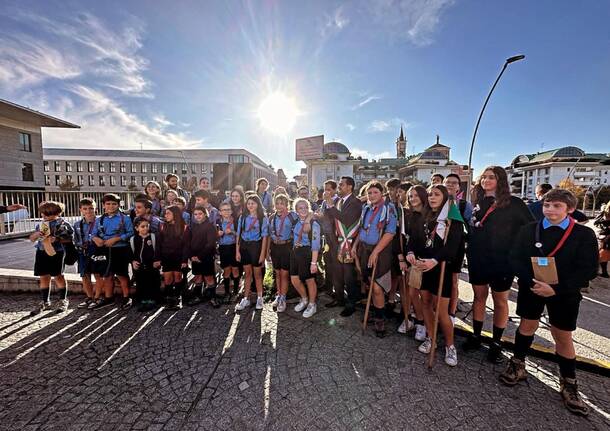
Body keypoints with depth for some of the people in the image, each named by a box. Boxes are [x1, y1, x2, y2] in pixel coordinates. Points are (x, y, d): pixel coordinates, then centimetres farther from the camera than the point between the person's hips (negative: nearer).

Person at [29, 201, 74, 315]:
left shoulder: (62, 223, -5)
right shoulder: (40, 224, 12)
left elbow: (69, 238, -8)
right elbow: (31, 239, 14)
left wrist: (57, 239, -24)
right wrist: (36, 234, -7)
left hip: (56, 252, -5)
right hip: (42, 252, 6)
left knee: (58, 276, 2)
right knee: (43, 277, 11)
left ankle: (63, 300, 17)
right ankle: (44, 302, 25)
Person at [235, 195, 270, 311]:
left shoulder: (263, 219, -5)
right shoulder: (242, 217, 4)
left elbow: (264, 237, -6)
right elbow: (238, 235, 5)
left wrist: (262, 253, -10)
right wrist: (237, 251, 1)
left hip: (256, 246, -3)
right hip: (244, 246, 3)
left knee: (257, 273, 9)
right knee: (247, 273, 12)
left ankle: (259, 298, 26)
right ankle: (246, 299, 24)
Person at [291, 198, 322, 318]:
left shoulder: (314, 223, -14)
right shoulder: (297, 222, 3)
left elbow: (315, 245, -16)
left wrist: (313, 262, -18)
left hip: (307, 253, -6)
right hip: (295, 252, 6)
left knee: (309, 280, 9)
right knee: (294, 280, 12)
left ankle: (312, 305, 32)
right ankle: (304, 299, 39)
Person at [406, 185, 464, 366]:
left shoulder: (453, 218, -5)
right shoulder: (424, 217, 12)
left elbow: (453, 244, -18)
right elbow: (414, 237, 5)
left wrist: (435, 260, -32)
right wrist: (410, 252, -16)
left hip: (442, 268, -5)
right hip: (423, 266, 5)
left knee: (441, 310, -3)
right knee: (426, 303, 12)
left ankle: (450, 345, 20)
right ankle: (430, 338, 30)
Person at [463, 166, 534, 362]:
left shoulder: (513, 204, -7)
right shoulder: (477, 202, 5)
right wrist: (470, 250, 7)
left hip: (502, 261, -3)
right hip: (477, 259, 4)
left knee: (500, 300, 11)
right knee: (479, 296, 14)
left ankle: (496, 342, 27)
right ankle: (476, 336, 28)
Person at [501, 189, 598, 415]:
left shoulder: (584, 234, -6)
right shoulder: (528, 229, -4)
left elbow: (588, 270, -11)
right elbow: (515, 259, -8)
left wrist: (556, 289, -21)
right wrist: (532, 282, -21)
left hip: (565, 293, 0)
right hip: (531, 288, 1)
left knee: (563, 337, 9)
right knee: (527, 325, 13)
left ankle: (568, 385, 29)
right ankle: (518, 365, 30)